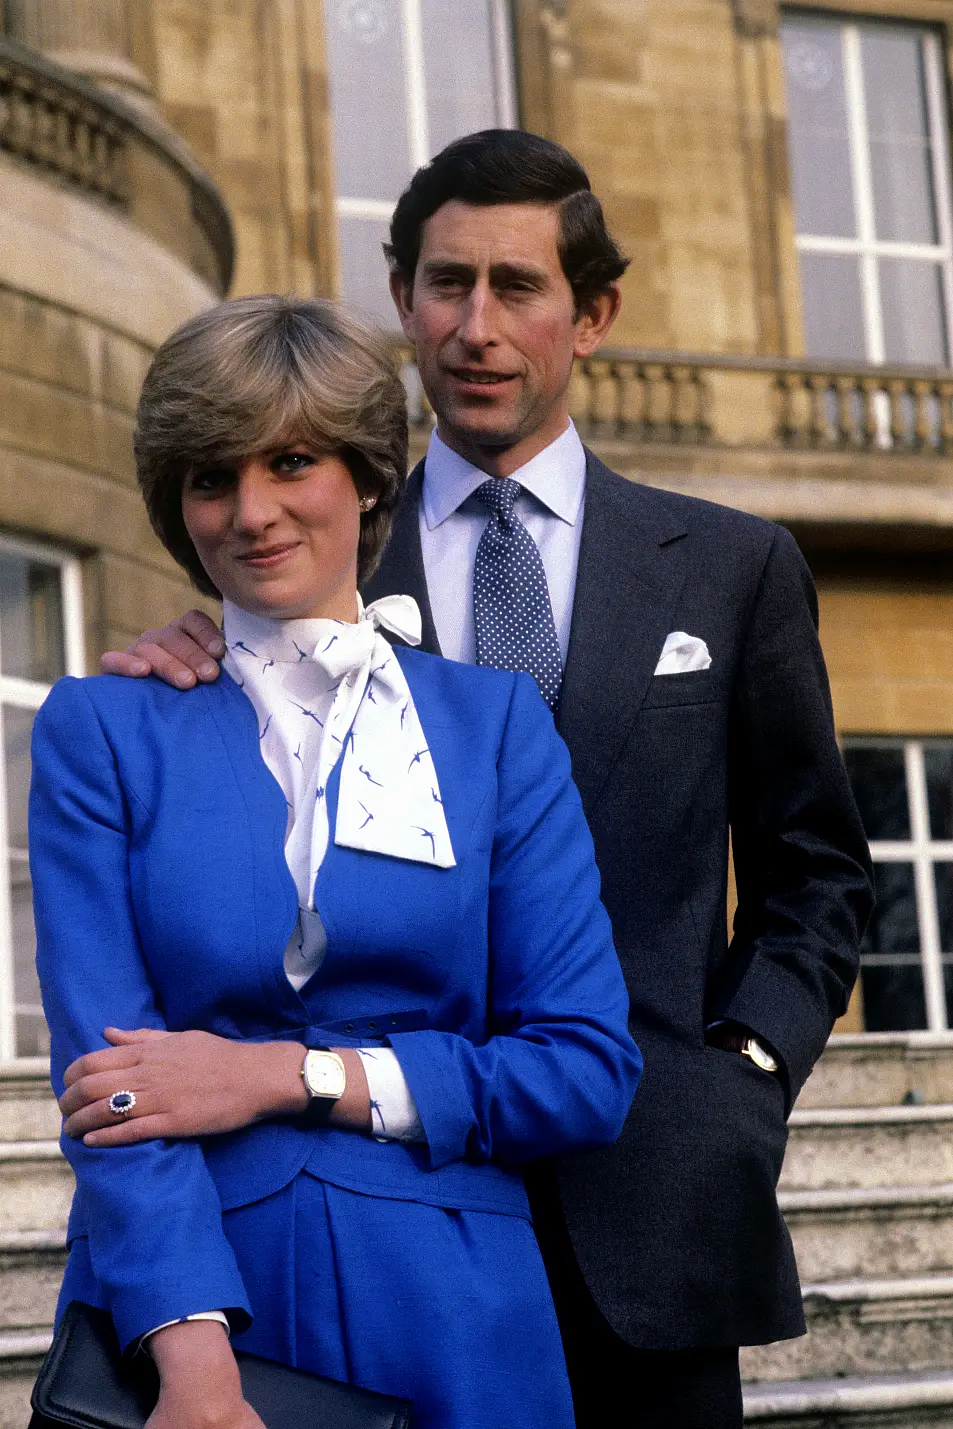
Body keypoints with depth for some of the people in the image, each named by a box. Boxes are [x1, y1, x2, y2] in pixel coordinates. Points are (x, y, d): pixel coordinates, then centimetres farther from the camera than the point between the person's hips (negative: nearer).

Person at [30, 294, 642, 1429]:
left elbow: (589, 1072, -2)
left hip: (448, 1332, 1)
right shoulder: (99, 731, 3)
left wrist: (282, 1075, -11)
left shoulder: (495, 723, 5)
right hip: (179, 1322, -1)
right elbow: (106, 1072, -8)